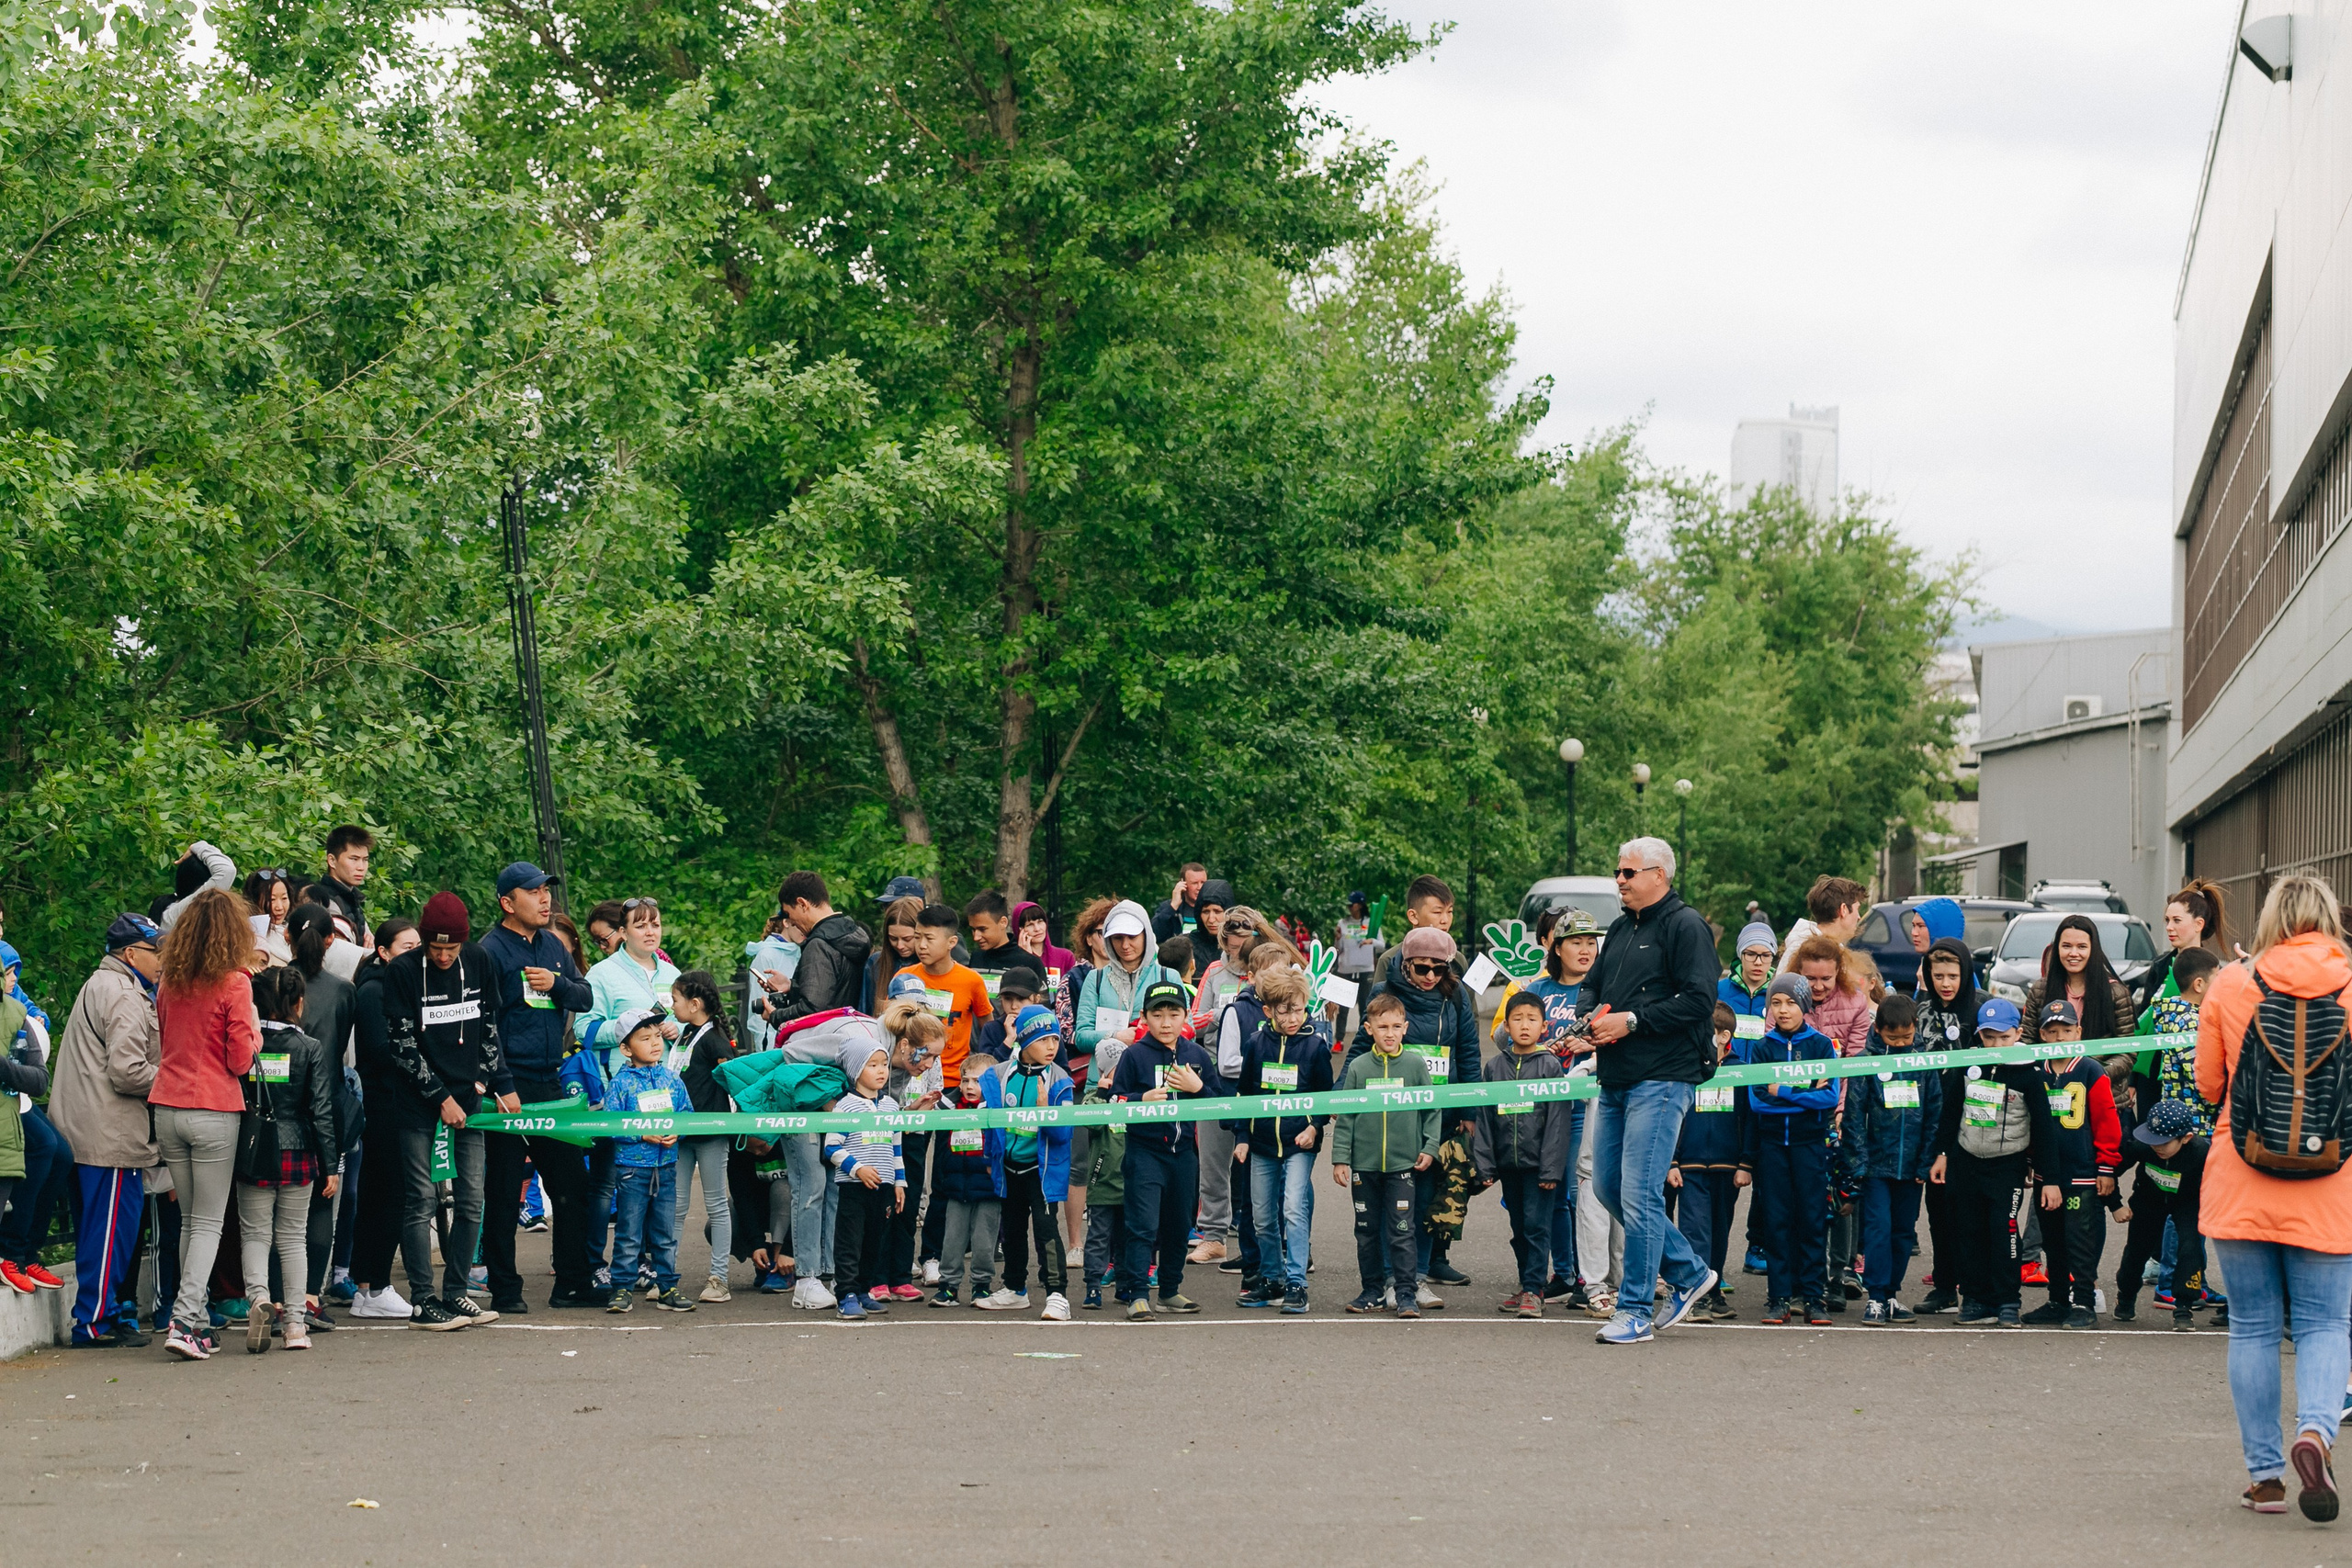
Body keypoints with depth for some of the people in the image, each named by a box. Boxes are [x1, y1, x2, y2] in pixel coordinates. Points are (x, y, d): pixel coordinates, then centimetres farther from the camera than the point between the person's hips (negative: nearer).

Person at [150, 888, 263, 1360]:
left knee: (189, 1220, 15)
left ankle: (198, 1322, 15)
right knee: (208, 1223, 1)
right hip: (214, 1110, -5)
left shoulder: (169, 983, 7)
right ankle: (185, 1319, -12)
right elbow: (240, 1060, -9)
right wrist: (254, 1032, 8)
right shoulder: (233, 984, -10)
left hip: (168, 1107, 5)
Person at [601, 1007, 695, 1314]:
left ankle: (667, 1286, 17)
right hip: (632, 1167, -4)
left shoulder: (672, 1079, 6)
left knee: (666, 1233, 10)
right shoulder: (620, 1084, -6)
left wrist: (676, 1132, -10)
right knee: (629, 1232, 0)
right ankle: (622, 1287, 6)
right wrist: (642, 1134, -19)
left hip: (666, 1167, 4)